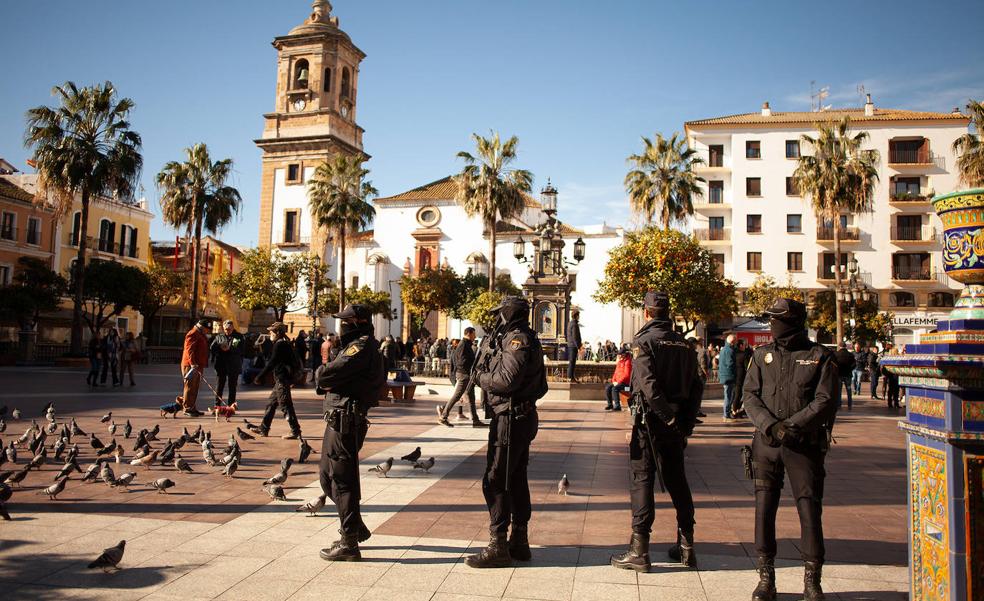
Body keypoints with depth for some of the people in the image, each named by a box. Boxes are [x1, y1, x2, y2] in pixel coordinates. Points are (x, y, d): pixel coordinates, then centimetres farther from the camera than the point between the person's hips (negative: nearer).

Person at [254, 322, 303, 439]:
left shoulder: (279, 344, -14)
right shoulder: (286, 343, 15)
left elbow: (272, 363, -18)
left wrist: (260, 377, -16)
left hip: (282, 379, -10)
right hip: (281, 379, 10)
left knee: (285, 405, -7)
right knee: (271, 403, 16)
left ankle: (295, 431, -5)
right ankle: (263, 429, 24)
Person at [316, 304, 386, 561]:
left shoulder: (362, 346, -13)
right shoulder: (355, 345, 20)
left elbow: (327, 376, -21)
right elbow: (326, 379, 16)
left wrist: (323, 381, 0)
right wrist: (328, 383, -5)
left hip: (345, 421, -10)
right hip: (338, 420, 10)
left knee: (342, 481, -4)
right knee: (327, 476, 19)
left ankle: (349, 543, 4)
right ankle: (355, 527, 30)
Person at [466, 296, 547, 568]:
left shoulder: (518, 339, -16)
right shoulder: (527, 339, 17)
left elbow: (507, 379, -27)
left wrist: (482, 377, -8)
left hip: (511, 419, -11)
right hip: (523, 416, 11)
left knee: (495, 482, -5)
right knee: (516, 480, 16)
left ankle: (498, 547, 0)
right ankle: (519, 542, 25)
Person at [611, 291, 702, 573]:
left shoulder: (644, 341, -9)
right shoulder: (684, 344, 10)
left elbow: (649, 385, -21)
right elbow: (696, 386, 10)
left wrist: (669, 417, -14)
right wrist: (686, 423, 13)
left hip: (650, 419, -6)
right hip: (677, 423, 6)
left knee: (642, 479, -1)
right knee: (677, 479, 15)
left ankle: (639, 551, 1)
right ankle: (686, 547, 23)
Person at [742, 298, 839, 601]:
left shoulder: (820, 357, 0)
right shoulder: (762, 355, 7)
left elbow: (826, 401, -8)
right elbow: (750, 396, 3)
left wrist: (791, 425, -17)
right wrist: (769, 425, -14)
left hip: (805, 445, -2)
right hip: (766, 443, 3)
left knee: (809, 509, -1)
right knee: (764, 508, 4)